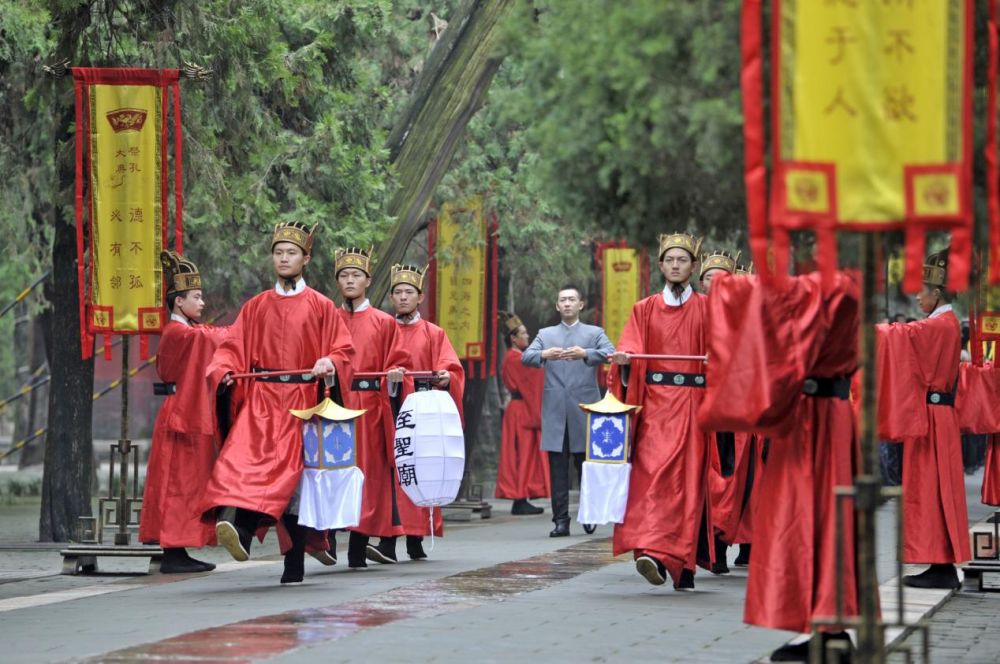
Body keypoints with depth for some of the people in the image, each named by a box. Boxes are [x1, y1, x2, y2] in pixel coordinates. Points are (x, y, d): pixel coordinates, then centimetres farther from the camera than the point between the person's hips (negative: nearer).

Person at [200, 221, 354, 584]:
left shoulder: (321, 307, 7)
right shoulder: (256, 306, 14)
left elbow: (342, 350, 4)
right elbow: (233, 346, 11)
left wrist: (329, 363, -18)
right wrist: (223, 370, -9)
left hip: (301, 401, -2)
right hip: (260, 399, 2)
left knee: (289, 470, -9)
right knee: (243, 456, -23)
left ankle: (294, 564, -5)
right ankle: (233, 523, -43)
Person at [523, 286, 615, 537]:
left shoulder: (594, 333, 11)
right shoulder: (545, 334, 17)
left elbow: (610, 353, -8)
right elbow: (525, 357, 1)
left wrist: (585, 354, -27)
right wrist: (544, 354, -21)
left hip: (584, 410, -1)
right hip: (555, 411, 1)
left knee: (585, 464, 0)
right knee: (558, 468, -2)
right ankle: (561, 520, -2)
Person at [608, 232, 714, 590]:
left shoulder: (706, 309, 11)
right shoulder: (645, 309, 14)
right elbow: (630, 349, 4)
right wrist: (623, 357, -18)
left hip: (692, 402, 0)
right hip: (655, 402, 0)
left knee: (688, 478, -7)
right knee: (652, 472, -14)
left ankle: (682, 562, -6)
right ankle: (654, 553, -22)